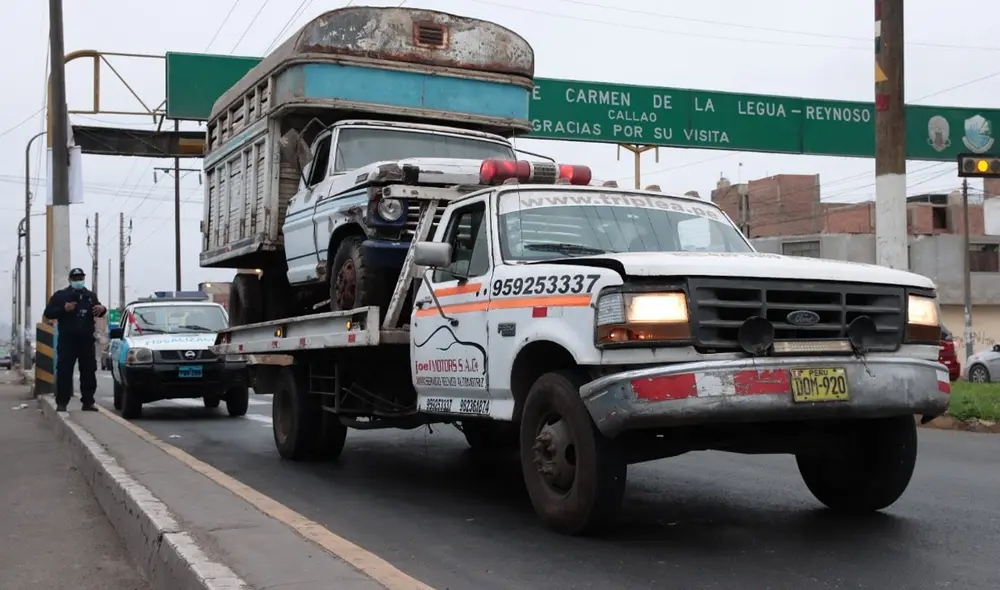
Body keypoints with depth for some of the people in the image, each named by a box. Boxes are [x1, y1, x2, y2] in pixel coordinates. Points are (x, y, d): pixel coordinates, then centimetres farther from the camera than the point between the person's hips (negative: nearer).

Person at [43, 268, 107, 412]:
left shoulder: (91, 296, 15)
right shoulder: (60, 295, 3)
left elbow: (97, 312, 26)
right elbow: (48, 313, -2)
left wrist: (102, 309, 1)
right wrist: (64, 309, -19)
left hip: (86, 340, 4)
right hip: (67, 341, -4)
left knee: (89, 372, 4)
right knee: (64, 372, -6)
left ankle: (88, 402, 10)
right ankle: (61, 403, -3)